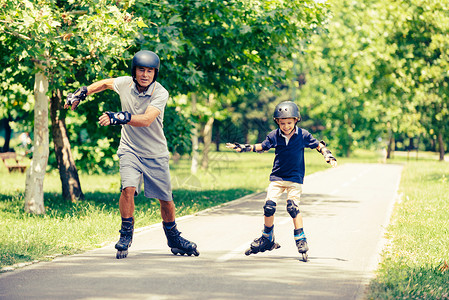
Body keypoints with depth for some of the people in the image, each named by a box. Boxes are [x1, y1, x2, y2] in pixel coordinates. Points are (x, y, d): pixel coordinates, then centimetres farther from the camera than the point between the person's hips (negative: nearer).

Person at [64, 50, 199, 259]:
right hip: (130, 149, 1)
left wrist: (119, 117, -46)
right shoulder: (125, 83, -8)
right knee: (128, 188, -23)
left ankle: (174, 239, 29)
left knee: (166, 200, 6)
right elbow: (105, 83, 16)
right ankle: (126, 235, -7)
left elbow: (146, 120, -35)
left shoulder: (160, 93, -19)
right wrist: (80, 94, 14)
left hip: (156, 154, -1)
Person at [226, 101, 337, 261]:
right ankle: (267, 240, 16)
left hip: (295, 178, -3)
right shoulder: (274, 135, -2)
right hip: (277, 176, 3)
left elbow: (318, 145, 5)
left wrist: (328, 155, -8)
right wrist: (243, 148, 12)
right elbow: (262, 146, 14)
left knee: (293, 207, -16)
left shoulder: (303, 135, -7)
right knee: (269, 207, -3)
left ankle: (301, 241, -7)